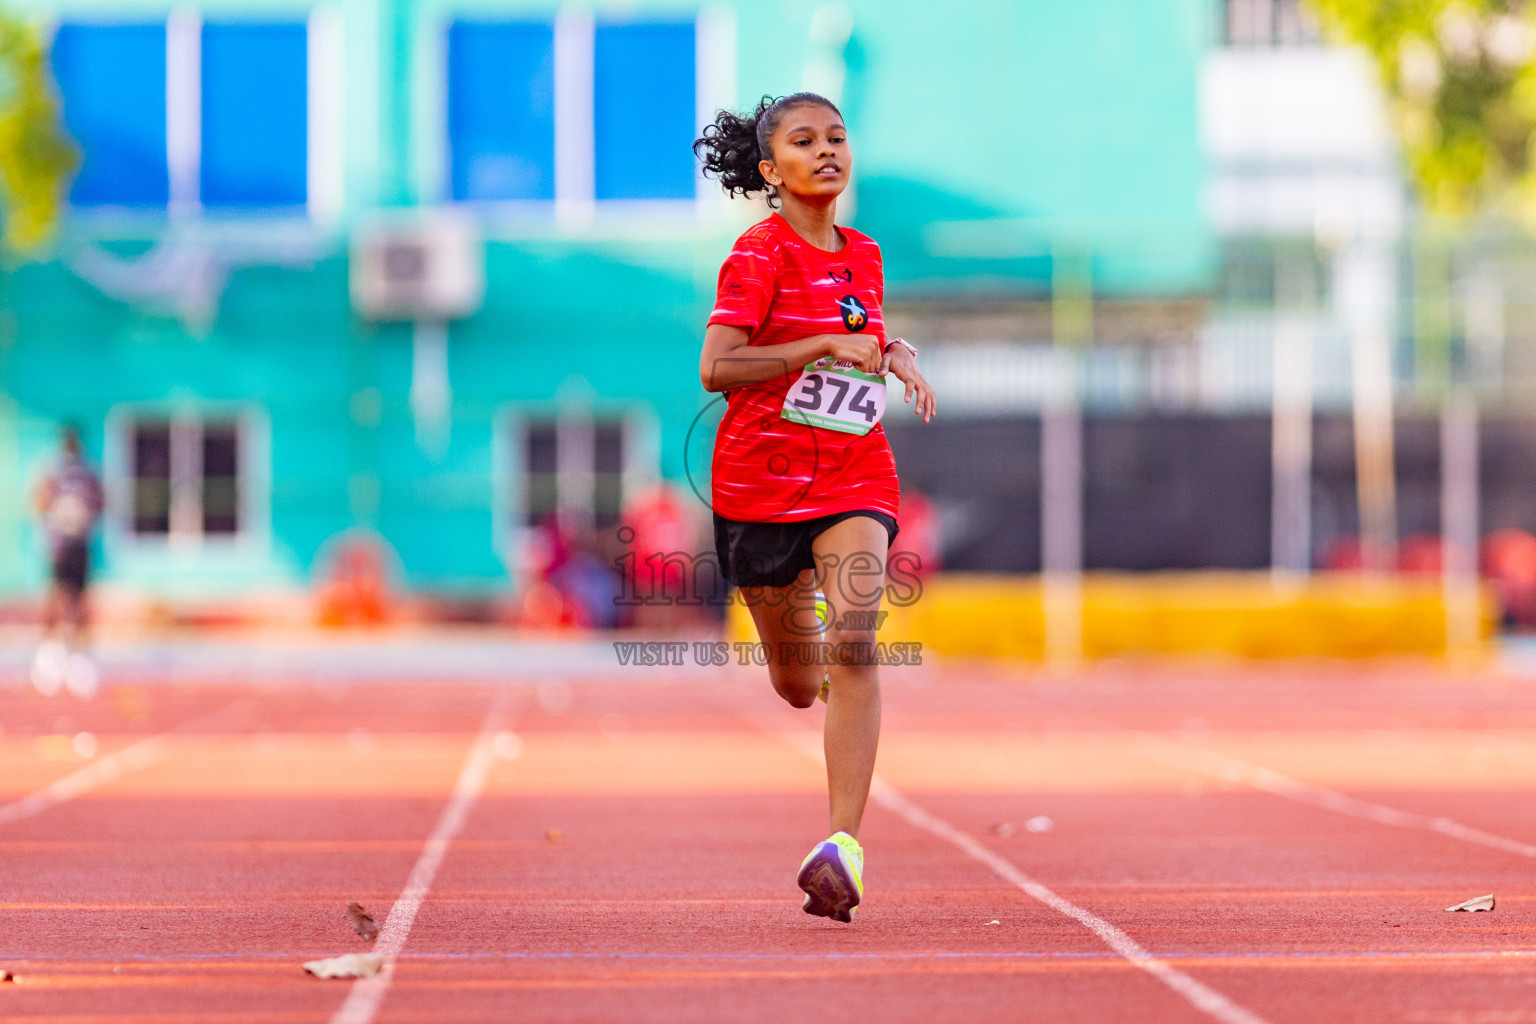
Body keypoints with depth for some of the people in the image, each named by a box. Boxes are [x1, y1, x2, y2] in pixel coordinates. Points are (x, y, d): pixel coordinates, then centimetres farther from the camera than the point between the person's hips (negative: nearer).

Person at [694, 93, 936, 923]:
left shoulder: (864, 256, 8)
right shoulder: (761, 253, -9)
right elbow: (716, 368, -19)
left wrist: (897, 353, 6)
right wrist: (829, 344, -22)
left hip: (854, 477, 2)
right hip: (760, 480, -2)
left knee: (852, 647, -22)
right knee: (798, 689, 10)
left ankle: (843, 842, -24)